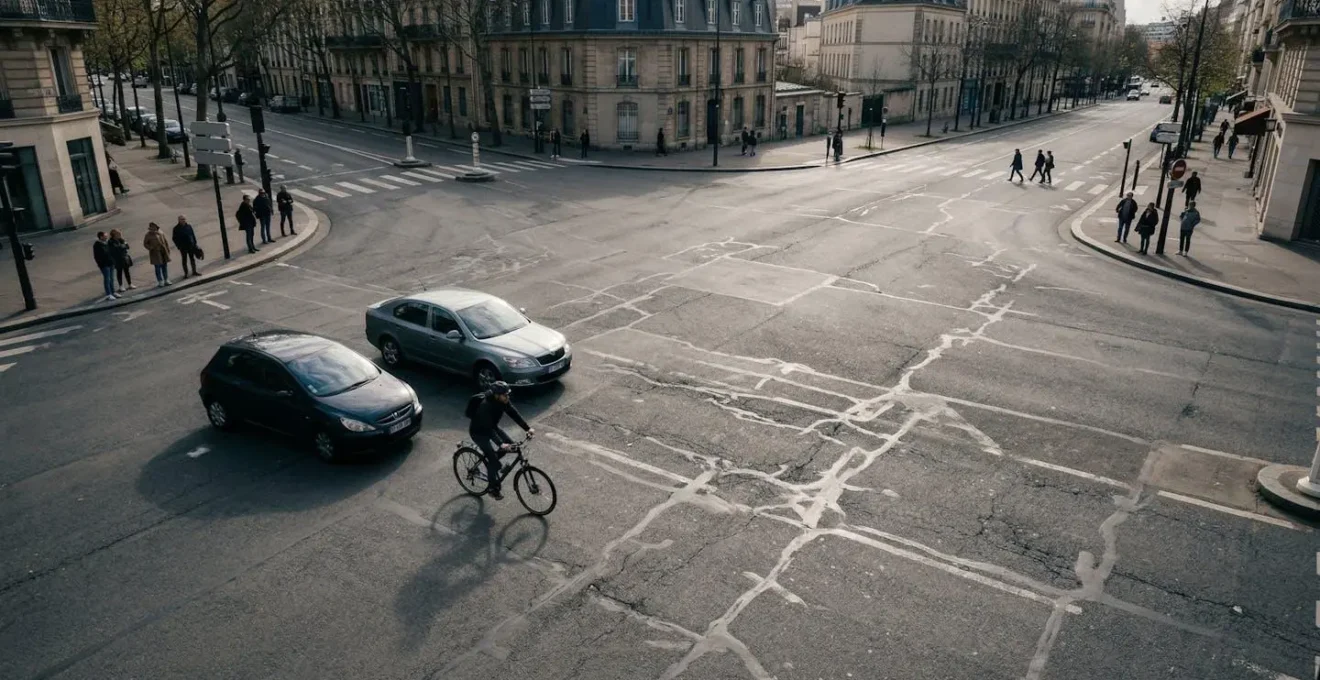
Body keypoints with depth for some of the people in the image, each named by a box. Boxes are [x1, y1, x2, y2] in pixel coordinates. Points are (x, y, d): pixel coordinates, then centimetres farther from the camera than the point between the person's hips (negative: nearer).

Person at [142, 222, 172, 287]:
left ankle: (166, 280, 17)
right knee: (158, 268, -3)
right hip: (156, 254, -4)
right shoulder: (148, 235, -4)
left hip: (163, 252, 4)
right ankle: (160, 282, 2)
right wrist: (151, 248, -17)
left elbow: (165, 241, 15)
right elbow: (145, 244, -1)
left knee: (165, 267, 9)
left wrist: (168, 249, 10)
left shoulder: (161, 233, 9)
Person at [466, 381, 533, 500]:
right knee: (493, 459, -13)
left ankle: (491, 460, 22)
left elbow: (514, 414, -15)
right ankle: (493, 488, 4)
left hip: (492, 427, 7)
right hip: (478, 432, -7)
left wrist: (528, 428, -25)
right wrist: (500, 444, -50)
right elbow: (488, 428, -40)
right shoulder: (485, 406, -37)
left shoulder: (503, 401, -16)